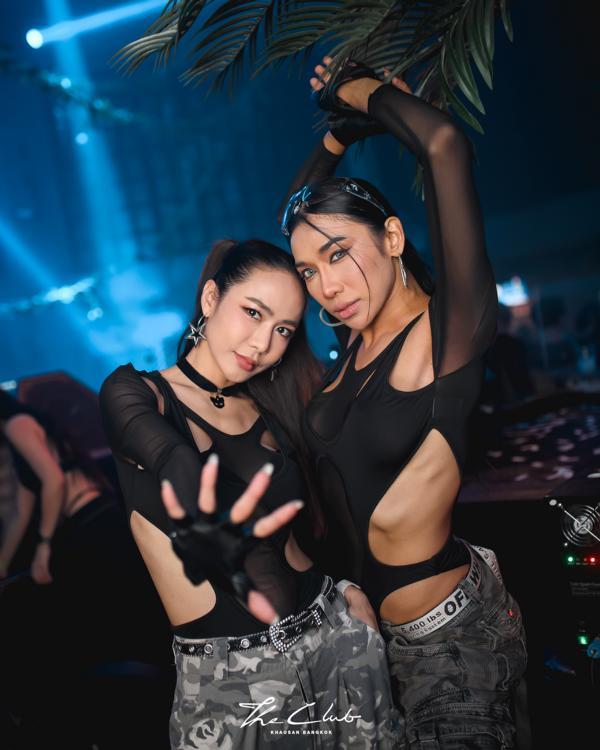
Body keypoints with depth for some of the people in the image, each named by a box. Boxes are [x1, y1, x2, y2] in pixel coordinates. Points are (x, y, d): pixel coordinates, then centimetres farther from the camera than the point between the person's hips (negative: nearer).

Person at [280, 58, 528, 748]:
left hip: (450, 634, -7)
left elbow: (445, 145, -34)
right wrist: (342, 129, 7)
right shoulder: (356, 336, -1)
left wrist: (363, 91, -16)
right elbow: (297, 213, 16)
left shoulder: (450, 329, -20)